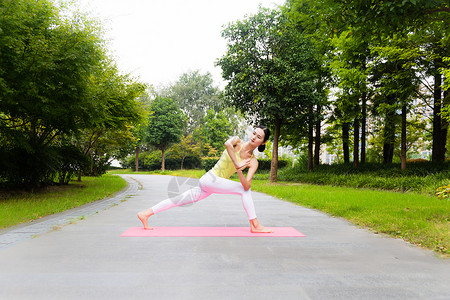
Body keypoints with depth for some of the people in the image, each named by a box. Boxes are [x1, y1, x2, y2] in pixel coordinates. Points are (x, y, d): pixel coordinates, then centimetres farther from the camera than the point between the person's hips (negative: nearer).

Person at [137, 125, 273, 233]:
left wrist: (239, 171, -27)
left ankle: (145, 213, 19)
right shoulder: (237, 142, -5)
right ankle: (255, 225, -8)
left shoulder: (253, 162, 5)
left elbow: (247, 185, -8)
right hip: (210, 178, -6)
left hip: (213, 185, 6)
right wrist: (236, 164, -27)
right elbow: (227, 144, -31)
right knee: (243, 190, -15)